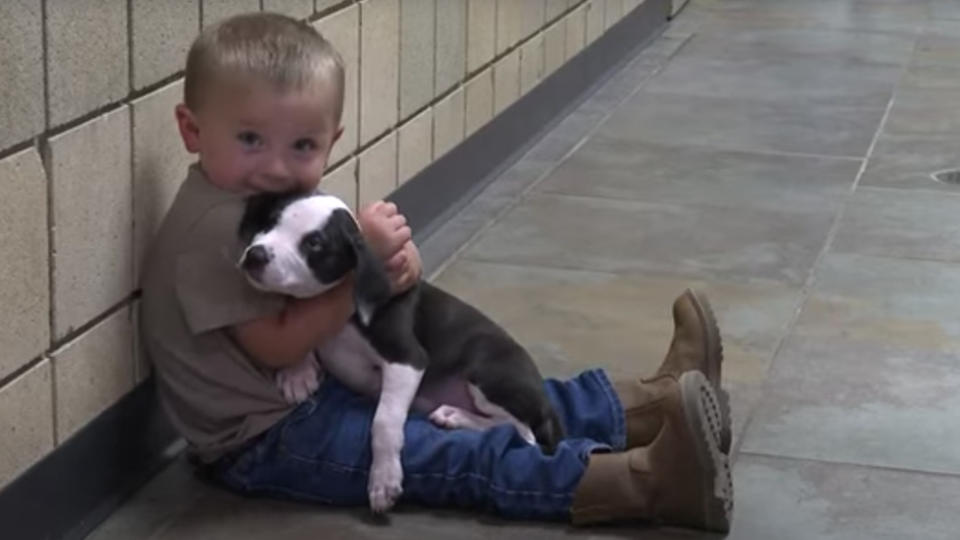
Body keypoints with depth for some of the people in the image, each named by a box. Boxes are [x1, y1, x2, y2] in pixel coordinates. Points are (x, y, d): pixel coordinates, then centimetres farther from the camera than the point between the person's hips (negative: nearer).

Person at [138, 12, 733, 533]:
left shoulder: (279, 198, 5)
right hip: (265, 442, -10)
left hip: (319, 391, 10)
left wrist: (399, 259, -20)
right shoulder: (215, 228, -24)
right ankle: (645, 481, -30)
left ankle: (650, 405, 11)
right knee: (454, 456, -20)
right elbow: (279, 346, -25)